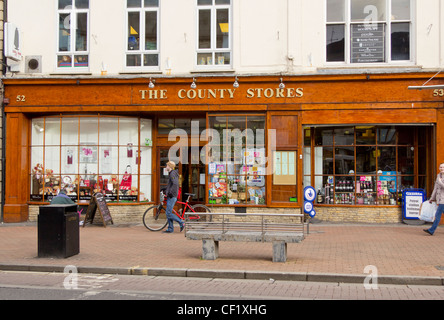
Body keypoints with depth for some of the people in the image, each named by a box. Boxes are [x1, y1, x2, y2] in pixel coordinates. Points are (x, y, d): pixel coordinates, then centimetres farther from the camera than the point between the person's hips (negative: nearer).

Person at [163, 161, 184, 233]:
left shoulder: (173, 174, -14)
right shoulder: (171, 174, 18)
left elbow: (175, 184, -28)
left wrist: (170, 193, -26)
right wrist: (165, 191, 24)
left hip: (172, 197, -10)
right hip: (170, 197, 10)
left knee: (168, 214, -11)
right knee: (168, 213, 9)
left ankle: (181, 223, -4)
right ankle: (170, 229, 11)